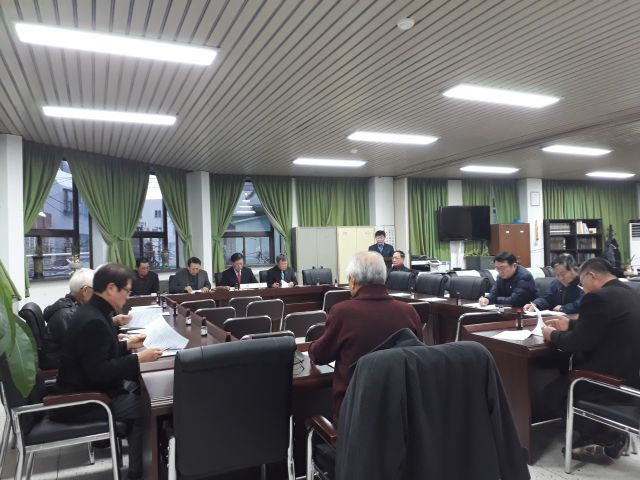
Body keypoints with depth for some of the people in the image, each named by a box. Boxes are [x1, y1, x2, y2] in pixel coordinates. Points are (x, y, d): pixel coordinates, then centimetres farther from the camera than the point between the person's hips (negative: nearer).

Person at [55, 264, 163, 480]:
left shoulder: (92, 311, 4)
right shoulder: (93, 321, -27)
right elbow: (98, 371, -28)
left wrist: (127, 344, 10)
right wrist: (138, 358, -25)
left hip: (86, 387, 10)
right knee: (145, 405, -12)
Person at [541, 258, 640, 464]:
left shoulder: (598, 297, -21)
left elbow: (579, 342, -19)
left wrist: (552, 335, -2)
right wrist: (570, 324, 23)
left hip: (615, 379, -10)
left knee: (554, 390, 8)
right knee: (566, 374, 23)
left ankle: (607, 440, 12)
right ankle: (598, 435, 21)